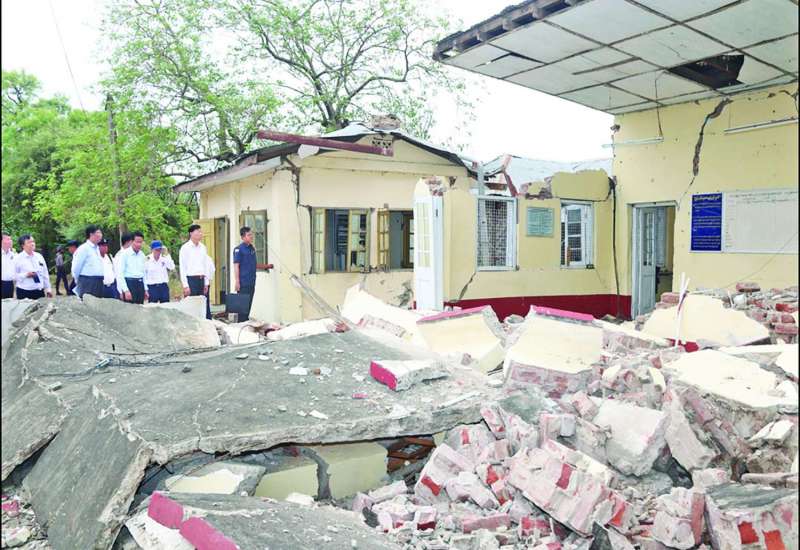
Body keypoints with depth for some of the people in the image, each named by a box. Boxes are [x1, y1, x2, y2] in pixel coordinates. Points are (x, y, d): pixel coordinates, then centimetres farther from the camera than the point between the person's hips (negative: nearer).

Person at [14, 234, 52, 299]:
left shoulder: (39, 256, 8)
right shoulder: (18, 258, -4)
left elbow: (45, 274, 12)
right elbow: (14, 276, -6)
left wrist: (48, 289, 10)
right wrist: (26, 275, -20)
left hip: (40, 291, 4)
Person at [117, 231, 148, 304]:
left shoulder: (142, 255, 11)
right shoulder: (125, 254, -6)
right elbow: (120, 274, -9)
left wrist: (145, 289, 14)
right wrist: (126, 290, -15)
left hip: (140, 284, 5)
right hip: (129, 283, -5)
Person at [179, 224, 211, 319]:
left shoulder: (203, 247, 10)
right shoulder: (185, 248, -4)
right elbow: (182, 268, -6)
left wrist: (206, 283, 8)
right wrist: (185, 285, -11)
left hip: (202, 279, 5)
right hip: (191, 279, -5)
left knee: (206, 307, 6)